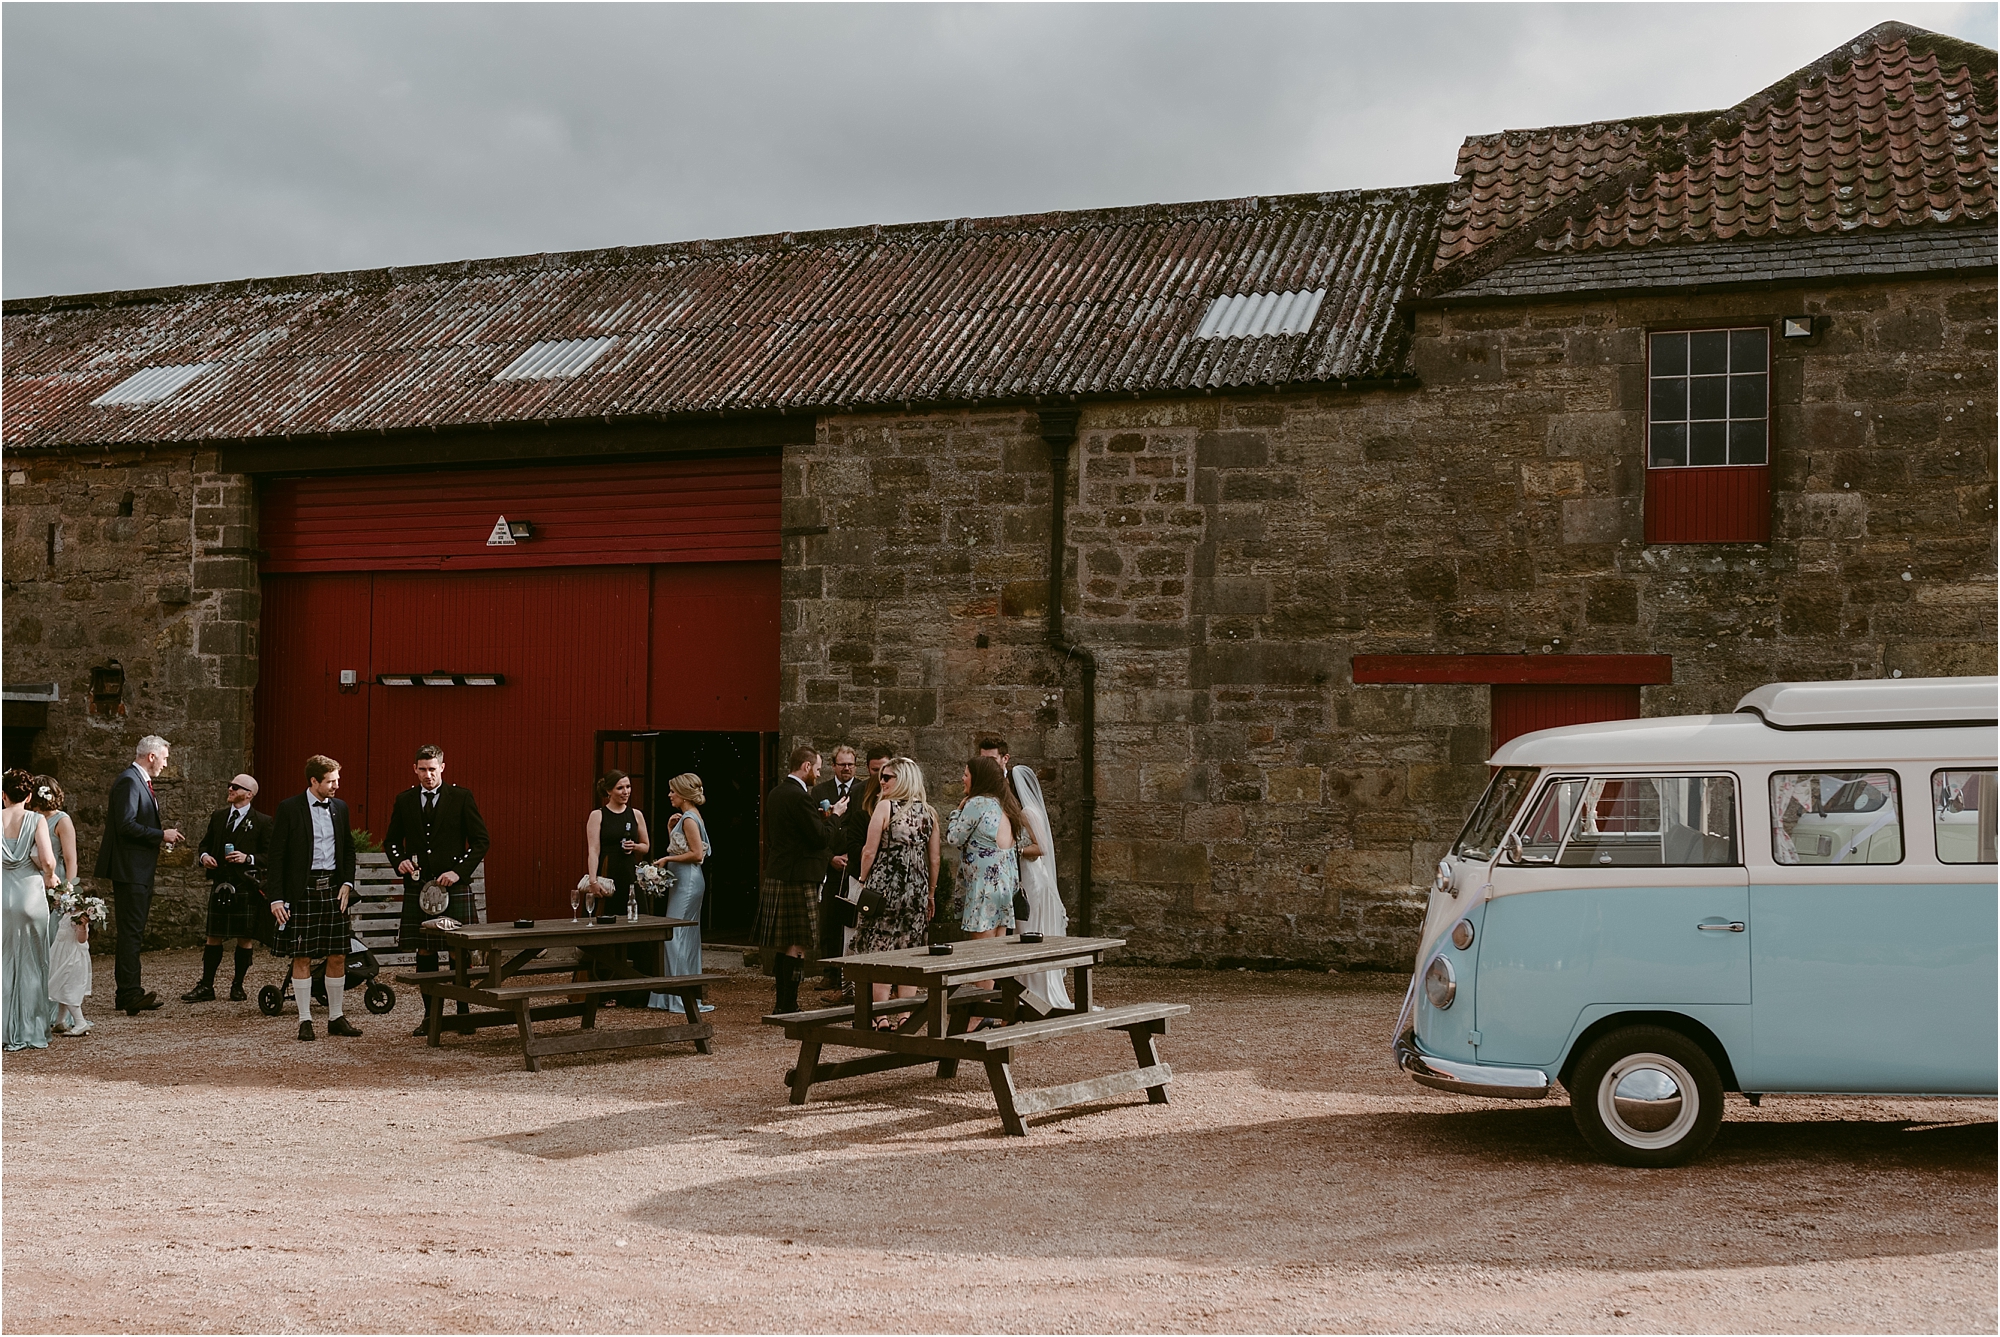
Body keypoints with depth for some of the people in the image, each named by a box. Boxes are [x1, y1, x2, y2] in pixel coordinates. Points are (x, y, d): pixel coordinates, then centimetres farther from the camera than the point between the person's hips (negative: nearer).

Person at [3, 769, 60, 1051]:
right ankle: (31, 1033, 10)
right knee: (30, 964, 7)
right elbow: (47, 861, -15)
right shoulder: (37, 820, -5)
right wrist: (49, 877, 6)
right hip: (30, 893, -1)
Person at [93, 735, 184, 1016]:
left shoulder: (140, 782, 19)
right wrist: (161, 835, -16)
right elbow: (126, 825, -23)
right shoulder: (129, 781, -14)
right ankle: (131, 993, -13)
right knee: (131, 932, -12)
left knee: (132, 931, 13)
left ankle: (125, 993, 17)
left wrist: (161, 836, 10)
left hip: (140, 870, 11)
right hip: (129, 869, -11)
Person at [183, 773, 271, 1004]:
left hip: (247, 887, -4)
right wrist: (204, 856, 2)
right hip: (220, 884, 4)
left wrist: (249, 859, -17)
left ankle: (238, 986, 15)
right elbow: (206, 843, 23)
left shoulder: (262, 822, -2)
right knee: (214, 937, 5)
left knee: (245, 938, 2)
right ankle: (206, 986, 9)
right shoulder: (218, 816, 13)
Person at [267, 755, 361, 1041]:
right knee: (302, 958, 0)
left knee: (337, 956, 5)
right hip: (302, 891, -4)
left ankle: (336, 1017, 15)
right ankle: (305, 1021, 8)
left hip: (333, 889, 4)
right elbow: (276, 856, -5)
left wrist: (347, 882, 3)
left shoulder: (339, 808, 10)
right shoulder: (289, 809, -5)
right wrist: (276, 898, -11)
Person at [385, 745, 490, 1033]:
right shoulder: (404, 801, 9)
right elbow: (391, 840, 19)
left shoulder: (461, 797, 0)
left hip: (454, 888, -3)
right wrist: (399, 860, -3)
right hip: (418, 886, 3)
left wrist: (460, 871, -10)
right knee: (424, 951, 4)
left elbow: (481, 840, 1)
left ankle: (463, 1013, 10)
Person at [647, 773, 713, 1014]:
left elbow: (697, 854, -20)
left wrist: (667, 859, -14)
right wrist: (670, 828, 7)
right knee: (686, 938, 12)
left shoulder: (689, 819, -14)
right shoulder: (687, 817, 16)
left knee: (676, 937, -9)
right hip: (683, 881, 11)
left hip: (688, 881, -11)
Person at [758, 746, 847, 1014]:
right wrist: (835, 815, -1)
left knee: (784, 944, 14)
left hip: (776, 876, 10)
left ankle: (783, 1003, 19)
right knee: (798, 944, -6)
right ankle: (788, 1006, -5)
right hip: (798, 879, -10)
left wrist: (822, 817, 17)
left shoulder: (775, 794, 13)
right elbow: (821, 838, -18)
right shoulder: (799, 796, -17)